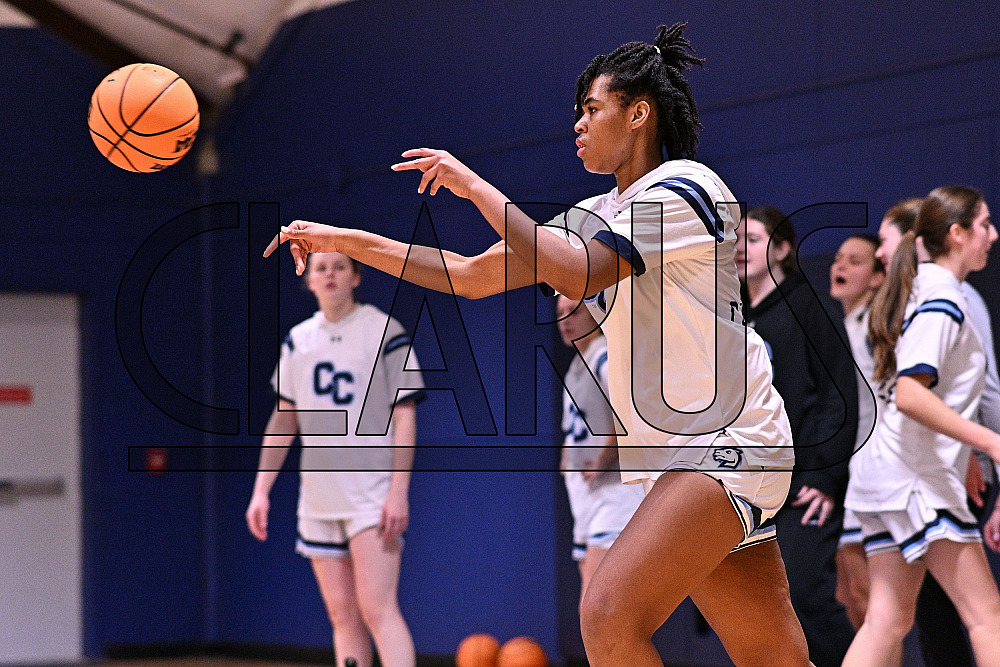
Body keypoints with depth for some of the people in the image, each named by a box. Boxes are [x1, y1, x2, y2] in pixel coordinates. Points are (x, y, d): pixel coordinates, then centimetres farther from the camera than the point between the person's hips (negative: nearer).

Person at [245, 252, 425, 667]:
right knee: (342, 617, 6)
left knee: (377, 608, -16)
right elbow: (283, 421, 17)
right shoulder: (298, 341, 12)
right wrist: (261, 490, 11)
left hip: (373, 493, -5)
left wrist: (399, 492, -13)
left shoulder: (384, 332, -3)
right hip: (318, 499, 5)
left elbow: (404, 416, -5)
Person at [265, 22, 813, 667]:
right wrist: (344, 240, 15)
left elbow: (575, 275, -21)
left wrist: (476, 187, -13)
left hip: (727, 442, -8)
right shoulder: (599, 215, 18)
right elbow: (473, 276, 19)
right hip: (674, 453, 8)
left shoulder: (685, 187, -8)